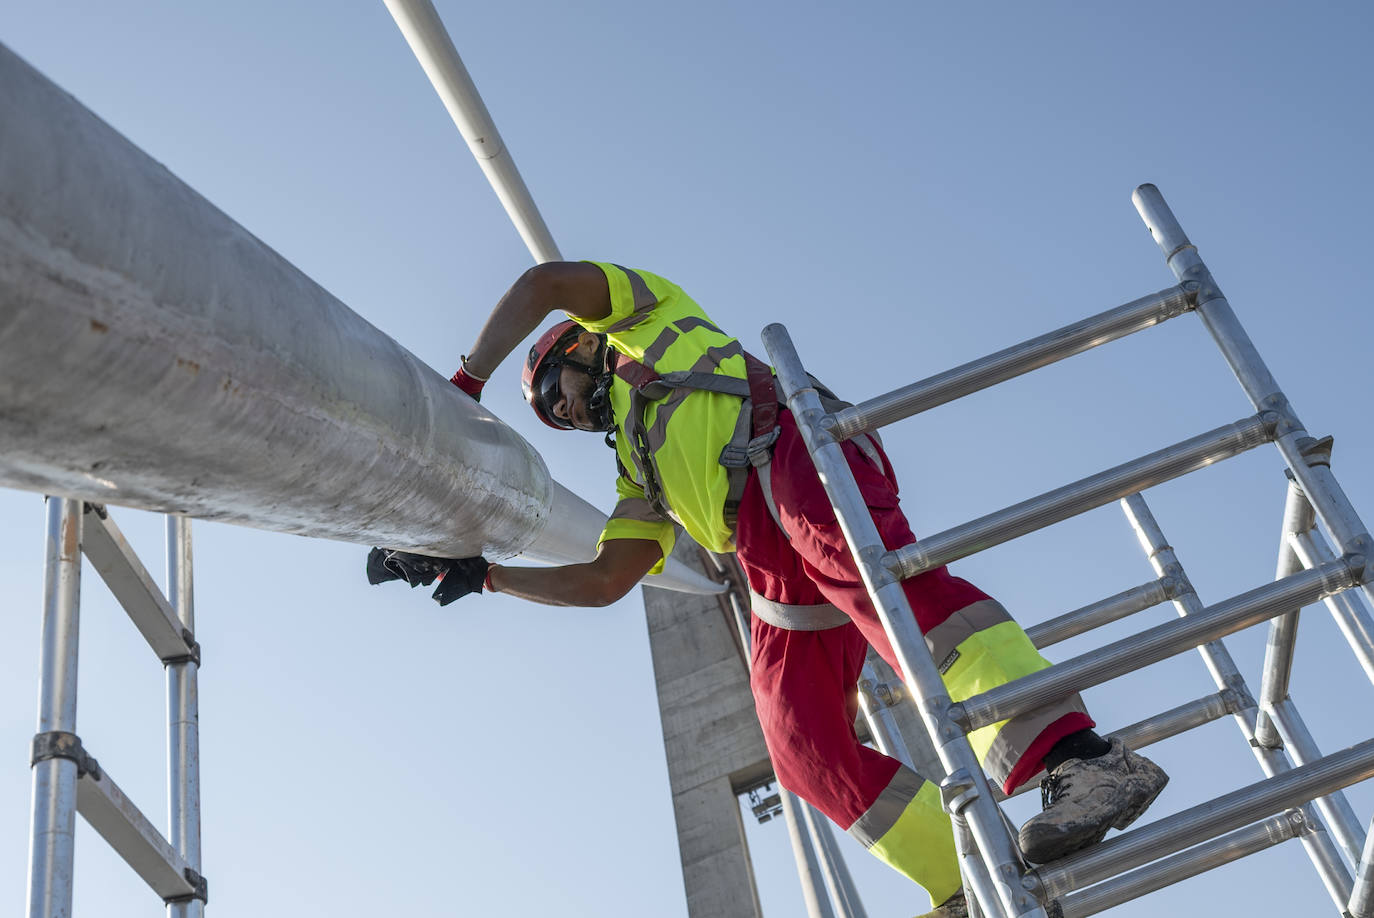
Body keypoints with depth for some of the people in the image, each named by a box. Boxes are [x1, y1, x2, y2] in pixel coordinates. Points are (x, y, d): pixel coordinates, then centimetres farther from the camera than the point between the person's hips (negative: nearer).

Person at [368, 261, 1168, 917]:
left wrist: (465, 384, 18)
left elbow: (542, 284, 12)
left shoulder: (647, 313, 27)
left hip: (790, 454, -8)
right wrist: (477, 573, 30)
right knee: (802, 744, -6)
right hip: (776, 564, 8)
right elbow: (602, 583, 31)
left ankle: (1080, 757, -51)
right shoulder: (644, 478, 40)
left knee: (876, 578, -35)